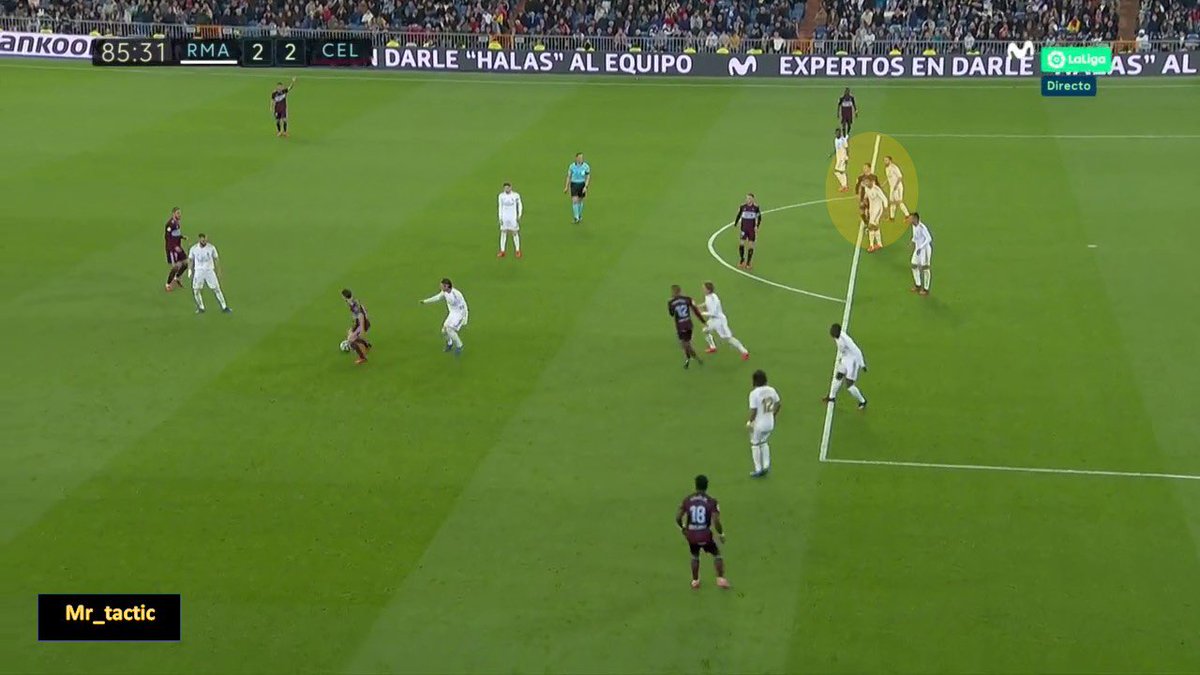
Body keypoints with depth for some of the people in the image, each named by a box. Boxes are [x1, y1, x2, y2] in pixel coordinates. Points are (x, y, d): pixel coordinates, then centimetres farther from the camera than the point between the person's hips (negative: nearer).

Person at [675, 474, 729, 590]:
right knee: (717, 554, 21)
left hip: (691, 535, 3)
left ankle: (695, 581, 34)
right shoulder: (711, 501, -12)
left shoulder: (687, 500, -3)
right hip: (705, 535, -3)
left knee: (695, 556, 29)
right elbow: (716, 521, -17)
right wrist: (721, 534, 0)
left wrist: (682, 528, 19)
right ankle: (721, 579, 14)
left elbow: (678, 517, -1)